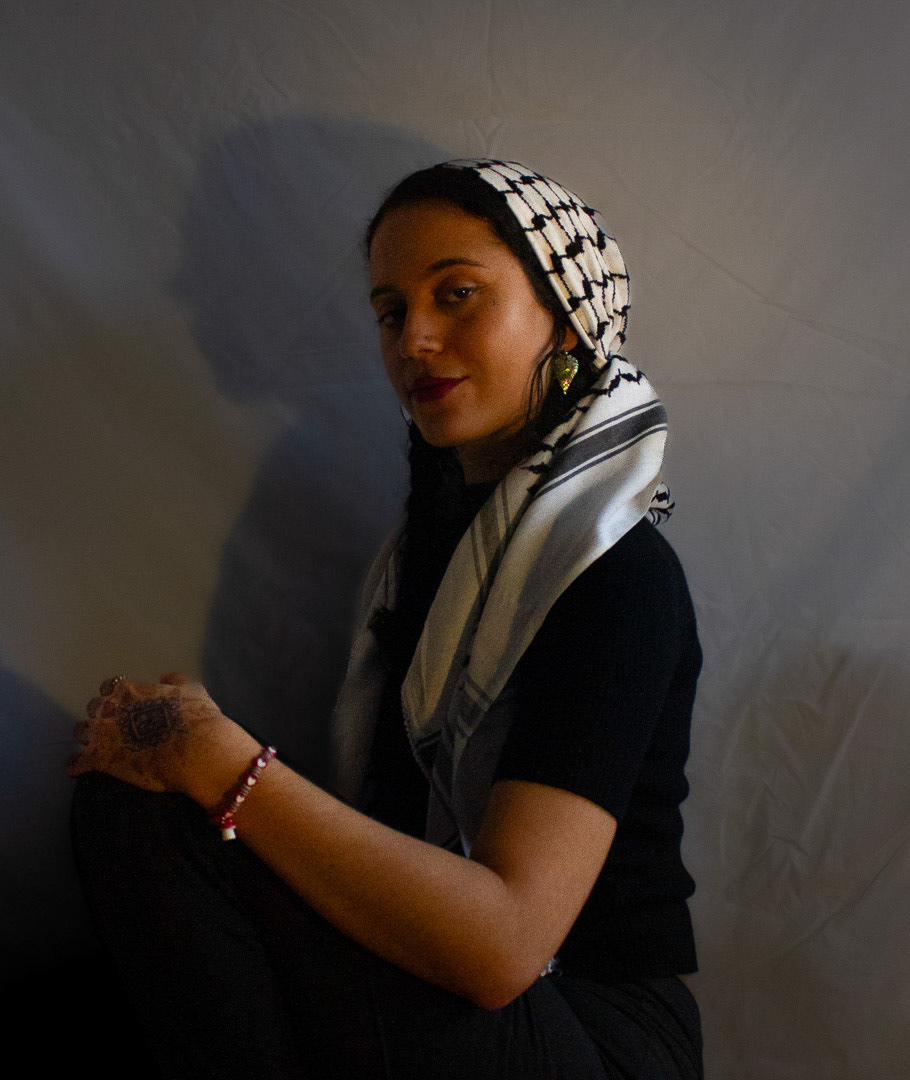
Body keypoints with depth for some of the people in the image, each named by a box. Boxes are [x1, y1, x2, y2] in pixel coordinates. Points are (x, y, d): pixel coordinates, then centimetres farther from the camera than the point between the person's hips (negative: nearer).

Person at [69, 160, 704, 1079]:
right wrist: (161, 737, -7)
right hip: (432, 974, 7)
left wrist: (216, 759, -23)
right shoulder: (446, 518, 9)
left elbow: (502, 943, -26)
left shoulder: (617, 577, -16)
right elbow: (389, 808, 10)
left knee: (146, 819, -20)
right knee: (122, 793, -9)